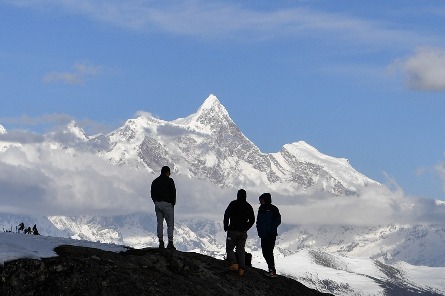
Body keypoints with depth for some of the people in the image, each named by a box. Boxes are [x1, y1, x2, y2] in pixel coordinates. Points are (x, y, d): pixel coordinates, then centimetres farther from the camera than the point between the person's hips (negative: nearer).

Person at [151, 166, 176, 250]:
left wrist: (156, 203, 14)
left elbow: (152, 194, 11)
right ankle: (170, 243, -4)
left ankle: (161, 243, 6)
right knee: (170, 224, 1)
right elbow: (173, 193, -11)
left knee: (160, 224, 9)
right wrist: (173, 203, 2)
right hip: (167, 204, -5)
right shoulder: (169, 181, -8)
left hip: (157, 204, 5)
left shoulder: (155, 182, 11)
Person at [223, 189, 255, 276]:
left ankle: (234, 263, -15)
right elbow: (252, 220, 12)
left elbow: (226, 215, -10)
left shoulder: (233, 204, -6)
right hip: (243, 232, 4)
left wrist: (226, 227, 1)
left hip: (233, 230, -4)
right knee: (241, 250, 8)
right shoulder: (249, 207, 7)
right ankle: (241, 268, 0)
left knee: (229, 248, 5)